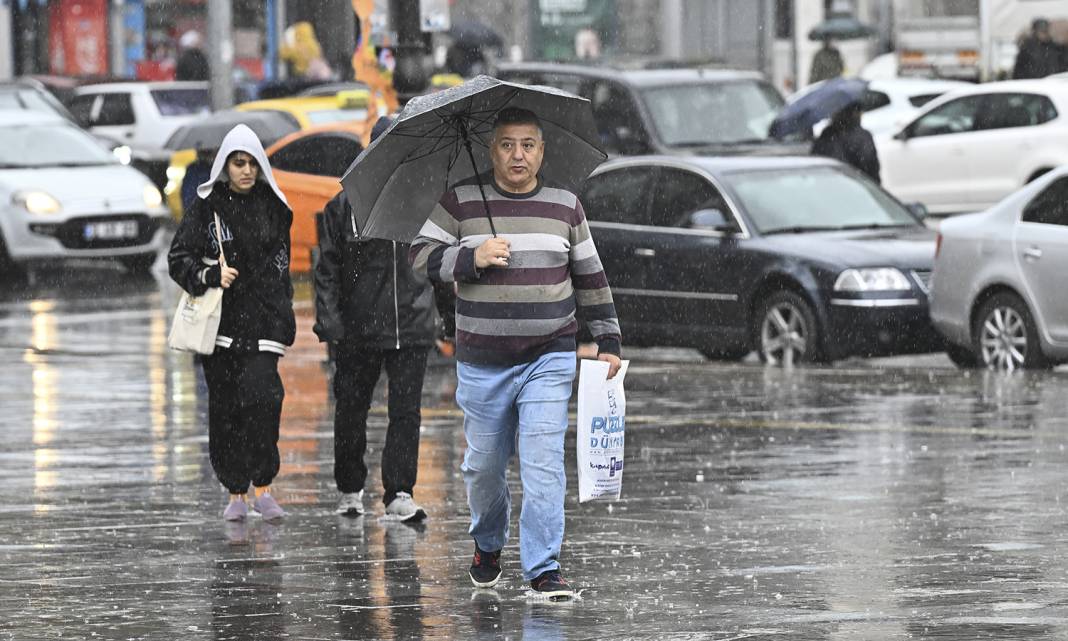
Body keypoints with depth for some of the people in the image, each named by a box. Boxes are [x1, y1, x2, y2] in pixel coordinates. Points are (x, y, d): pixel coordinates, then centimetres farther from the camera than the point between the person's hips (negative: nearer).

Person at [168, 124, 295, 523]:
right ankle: (236, 493, 11)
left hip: (262, 318, 0)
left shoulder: (273, 208, 9)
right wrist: (211, 275, -18)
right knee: (224, 407, 1)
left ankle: (262, 486, -10)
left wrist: (286, 321, 14)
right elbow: (179, 258, 1)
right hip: (220, 318, 0)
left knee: (262, 394, -18)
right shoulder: (207, 206, 1)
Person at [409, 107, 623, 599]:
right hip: (482, 363, 0)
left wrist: (607, 341, 13)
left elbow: (590, 278, 15)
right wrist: (472, 258, -18)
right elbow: (422, 256, -2)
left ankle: (544, 568, -10)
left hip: (549, 359, 0)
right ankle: (487, 545, 37)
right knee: (484, 464, 10)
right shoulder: (461, 202, 1)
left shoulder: (565, 206, 7)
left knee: (543, 461, -11)